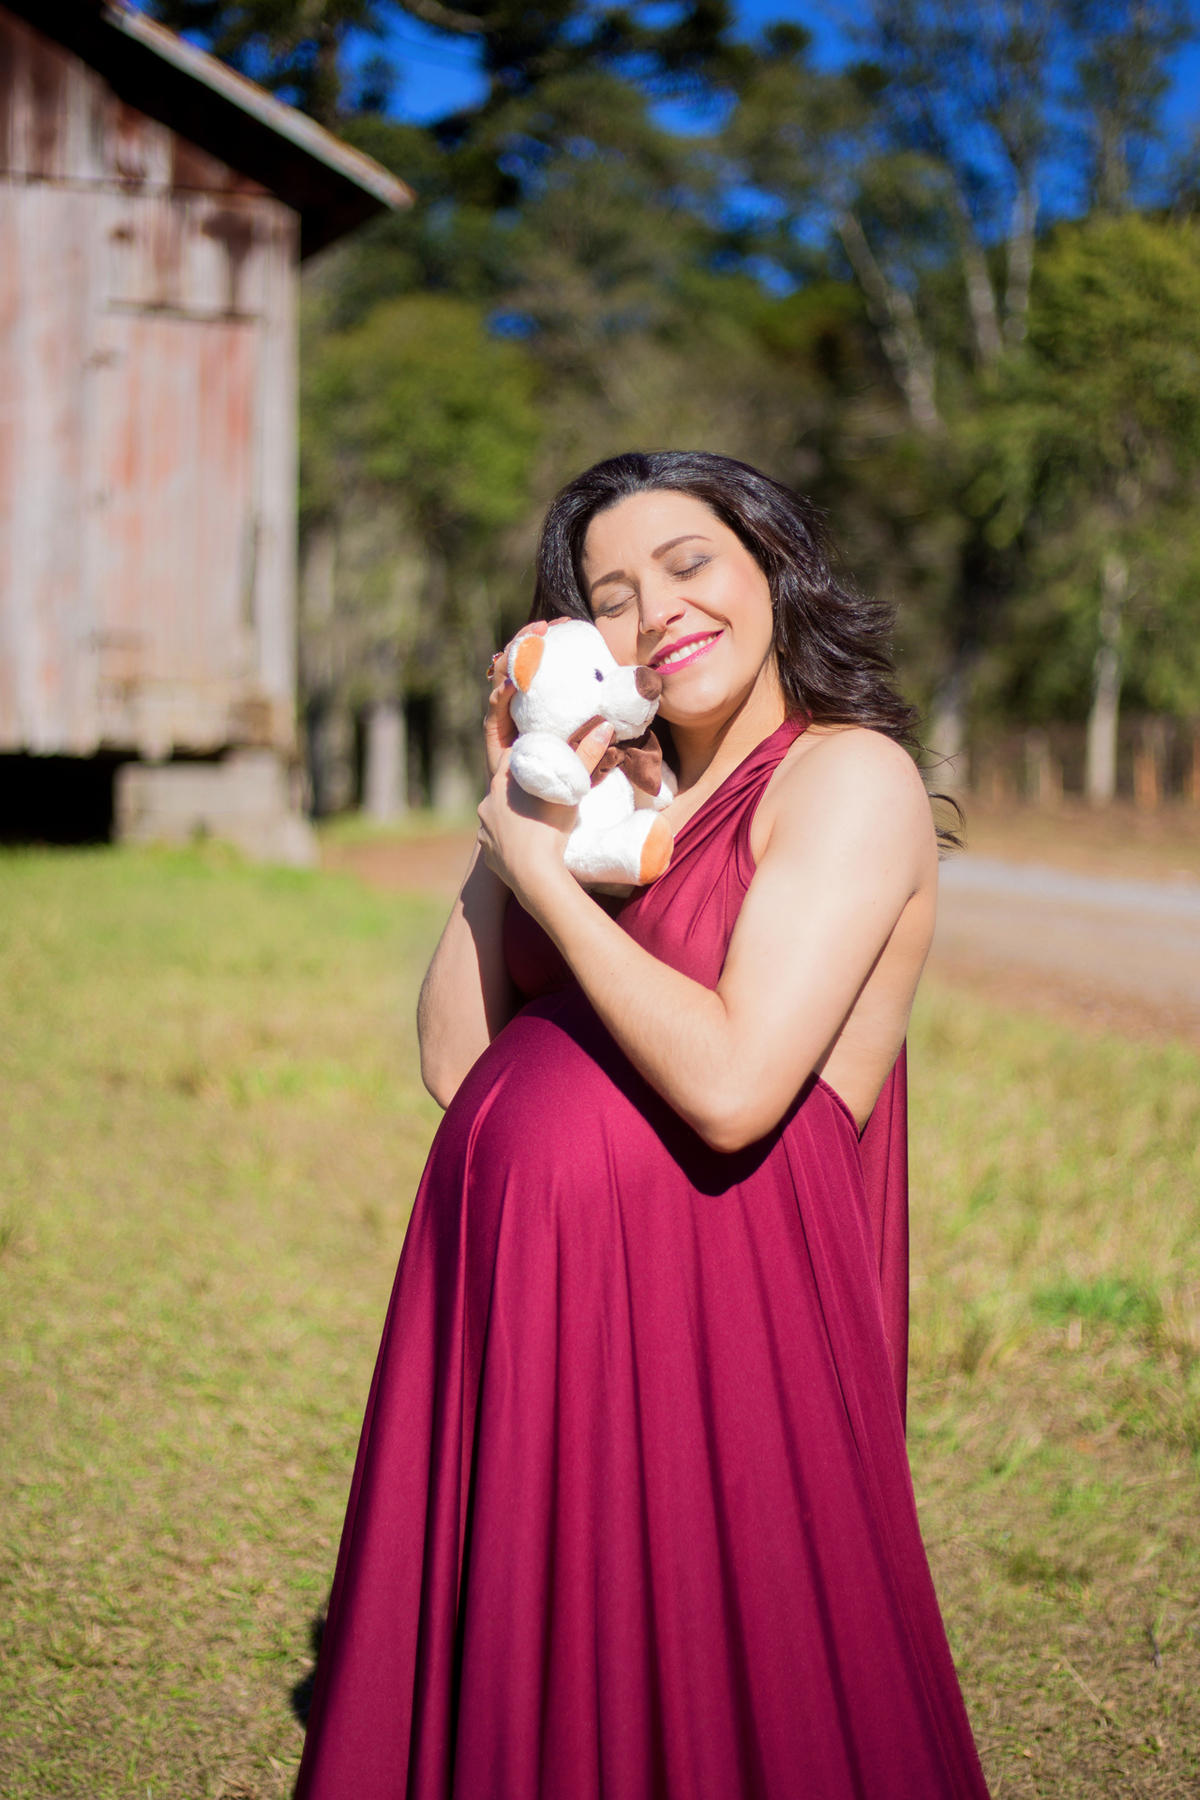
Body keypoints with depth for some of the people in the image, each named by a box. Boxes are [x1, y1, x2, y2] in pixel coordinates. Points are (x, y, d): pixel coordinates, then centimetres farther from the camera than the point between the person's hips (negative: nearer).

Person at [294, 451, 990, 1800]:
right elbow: (455, 1063, 8)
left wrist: (545, 877, -10)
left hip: (698, 1310, -7)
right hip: (505, 1289, 7)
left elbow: (732, 1087, -21)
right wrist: (509, 821, 2)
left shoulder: (852, 776, -7)